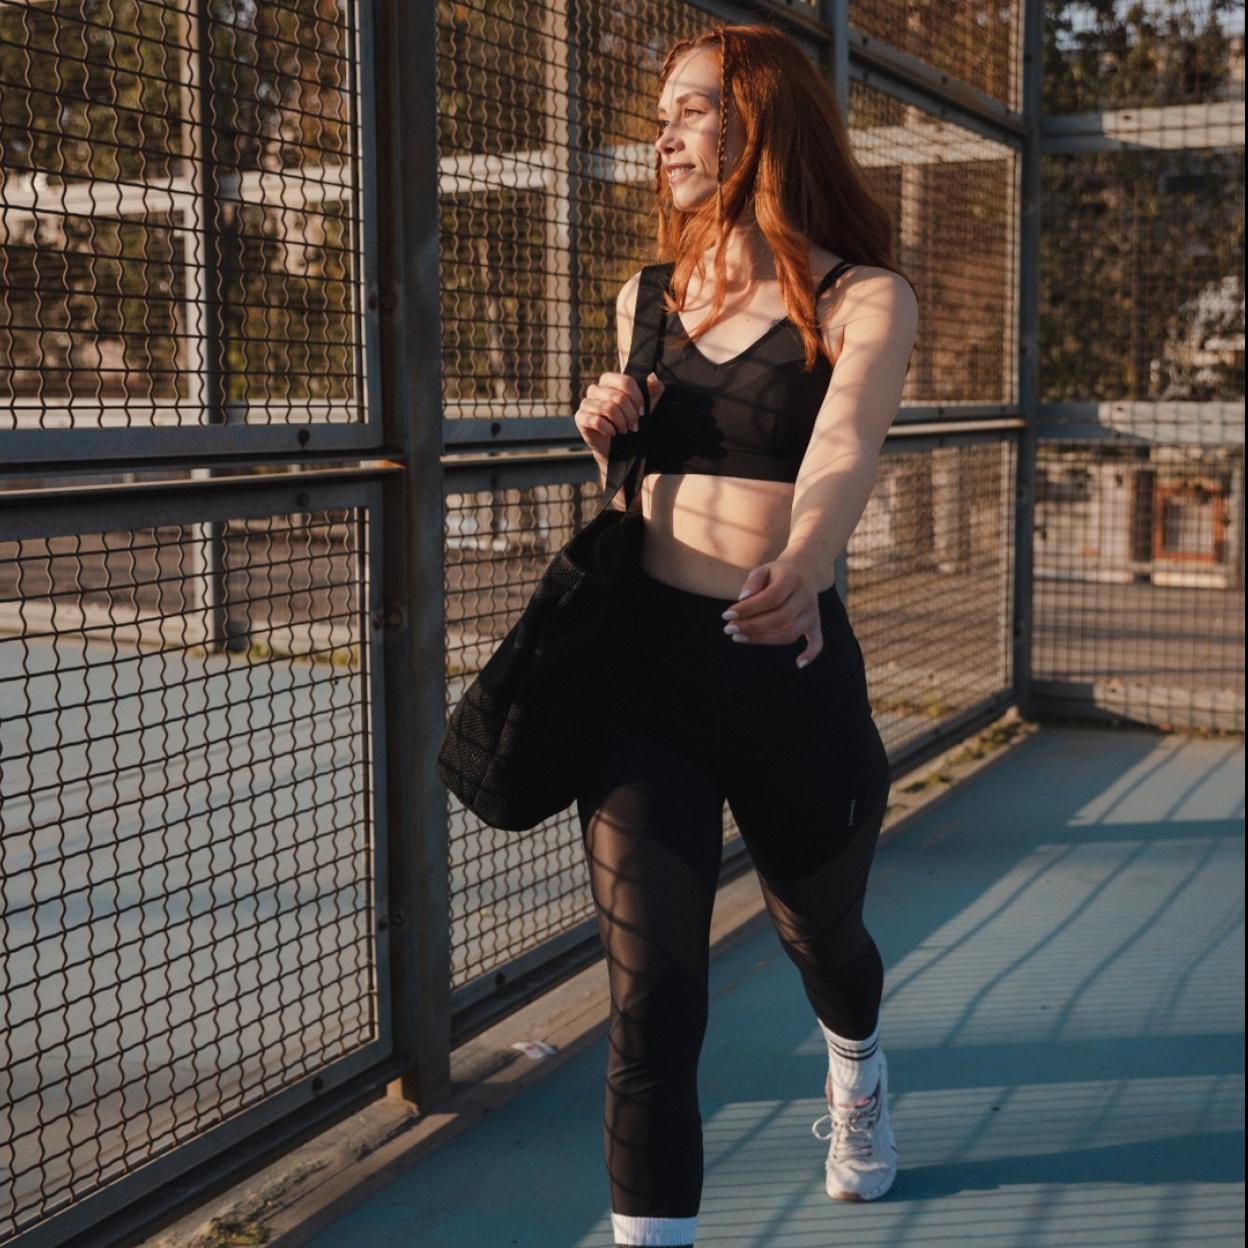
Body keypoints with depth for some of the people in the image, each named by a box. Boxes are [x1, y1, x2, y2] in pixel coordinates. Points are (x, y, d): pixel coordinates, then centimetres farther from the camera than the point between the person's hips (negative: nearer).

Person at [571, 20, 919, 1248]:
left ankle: (857, 1079, 59)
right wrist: (607, 433, -3)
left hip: (791, 672, -2)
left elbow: (845, 447, -25)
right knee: (651, 997, -8)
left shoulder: (863, 300, -5)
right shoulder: (645, 298, 8)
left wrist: (803, 561, -47)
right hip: (644, 671, 2)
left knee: (820, 932, 23)